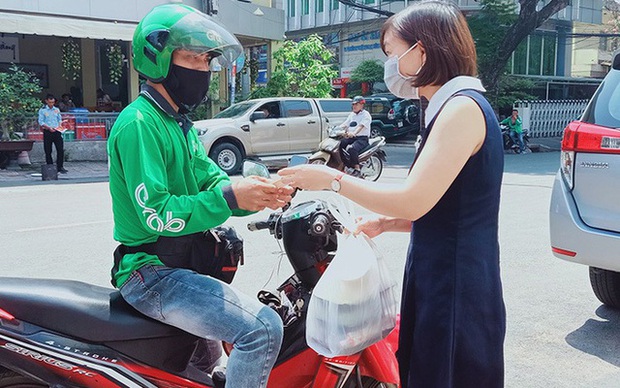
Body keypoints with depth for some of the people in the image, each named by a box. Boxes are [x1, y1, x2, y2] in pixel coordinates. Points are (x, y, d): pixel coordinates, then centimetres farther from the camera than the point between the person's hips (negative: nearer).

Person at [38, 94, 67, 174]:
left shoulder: (57, 110, 12)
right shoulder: (42, 110, 1)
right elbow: (41, 122, -3)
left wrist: (60, 125, -2)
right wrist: (49, 128, -16)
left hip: (57, 131, 3)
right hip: (47, 132, -3)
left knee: (60, 149, -6)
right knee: (48, 151, 2)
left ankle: (60, 167, 2)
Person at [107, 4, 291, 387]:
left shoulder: (178, 122, 14)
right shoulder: (139, 123, -17)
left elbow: (213, 179, 6)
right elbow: (156, 214, -24)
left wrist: (259, 193, -13)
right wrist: (230, 197, -30)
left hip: (183, 265, 10)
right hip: (153, 275, -10)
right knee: (263, 330, -22)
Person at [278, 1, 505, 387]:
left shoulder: (463, 107, -16)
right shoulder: (450, 109, 15)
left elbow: (414, 201, -22)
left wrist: (333, 179, -12)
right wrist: (386, 223, 8)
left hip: (456, 296, -9)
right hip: (441, 285, 9)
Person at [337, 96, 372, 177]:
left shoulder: (365, 114, -3)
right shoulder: (352, 114, 22)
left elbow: (361, 126, -21)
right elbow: (344, 124, 15)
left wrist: (354, 133, -40)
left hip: (362, 138, -8)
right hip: (350, 138, 8)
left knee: (351, 149, -36)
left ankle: (357, 170, -27)